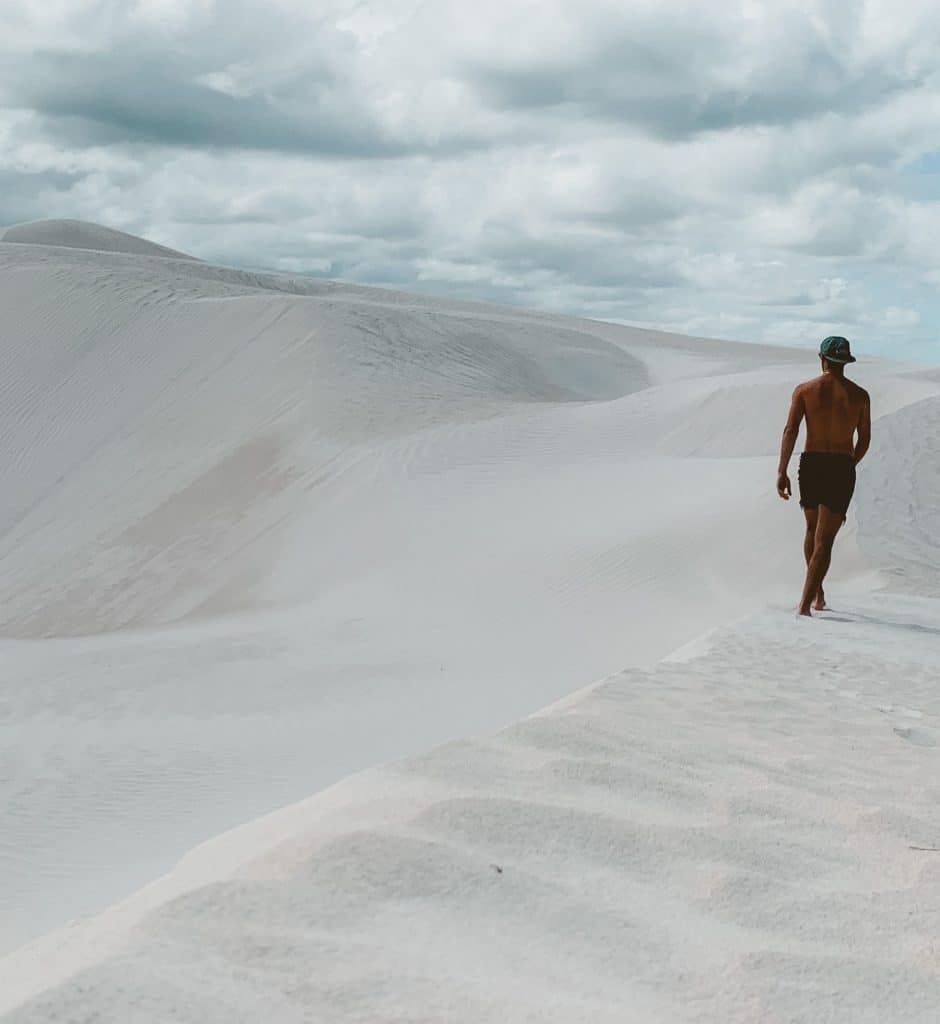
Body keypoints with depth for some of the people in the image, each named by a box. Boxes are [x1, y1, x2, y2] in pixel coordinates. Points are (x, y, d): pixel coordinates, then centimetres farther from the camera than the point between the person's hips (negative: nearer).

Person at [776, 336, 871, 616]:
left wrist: (781, 472, -9)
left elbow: (790, 430, -9)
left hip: (811, 465, 1)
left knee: (812, 529, 22)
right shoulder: (860, 395, 4)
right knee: (824, 539, -3)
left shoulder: (804, 390, 1)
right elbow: (864, 440, 10)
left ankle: (818, 594, 31)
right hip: (842, 467, -1)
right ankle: (805, 603, -14)